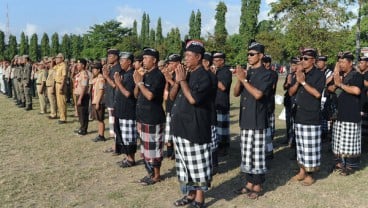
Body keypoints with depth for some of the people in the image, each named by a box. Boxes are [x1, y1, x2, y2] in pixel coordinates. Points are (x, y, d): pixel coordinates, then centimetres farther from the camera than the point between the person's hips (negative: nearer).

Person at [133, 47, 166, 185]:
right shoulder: (145, 75, 14)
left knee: (153, 147, -2)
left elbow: (150, 95, -21)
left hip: (153, 118, -9)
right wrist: (137, 82, 4)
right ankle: (150, 173, 26)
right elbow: (136, 95, 19)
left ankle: (156, 175, 10)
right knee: (145, 147, 14)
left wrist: (140, 82, -14)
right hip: (142, 117, 9)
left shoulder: (158, 76, -12)